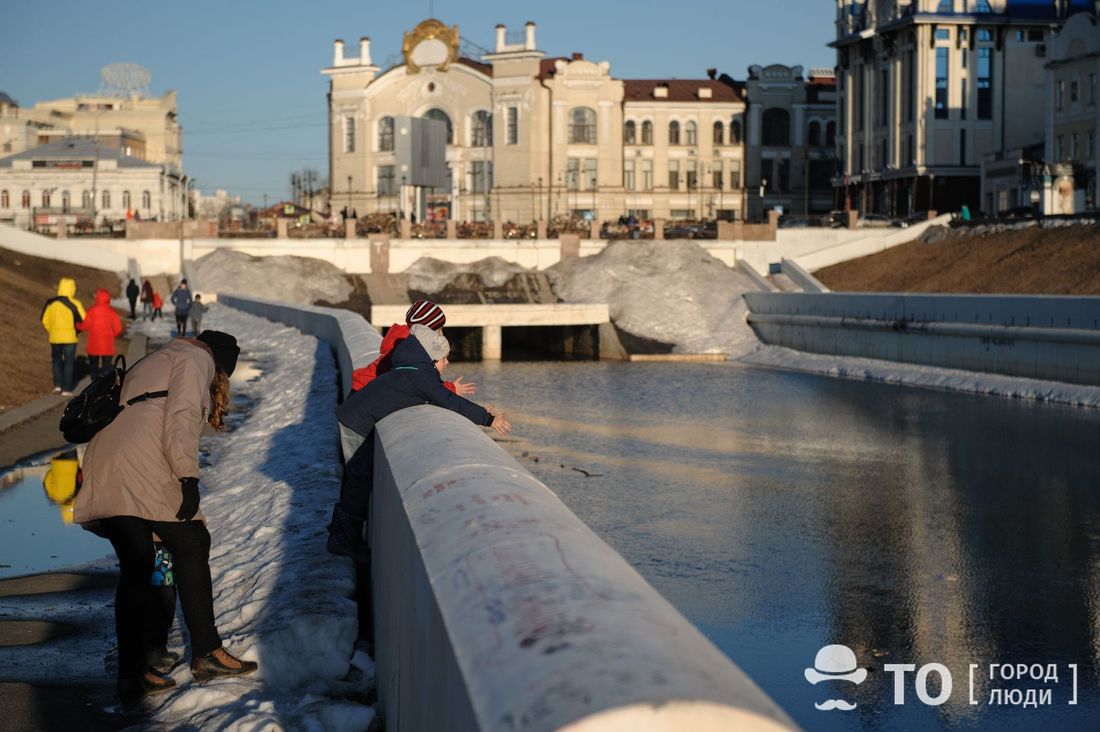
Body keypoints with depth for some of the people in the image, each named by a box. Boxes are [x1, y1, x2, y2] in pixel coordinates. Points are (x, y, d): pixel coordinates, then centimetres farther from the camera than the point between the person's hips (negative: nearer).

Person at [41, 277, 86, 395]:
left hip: (55, 338, 3)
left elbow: (45, 321, 2)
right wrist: (76, 330, 10)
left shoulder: (51, 303, -3)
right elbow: (83, 321, -9)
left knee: (57, 360, 20)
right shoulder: (75, 304, -12)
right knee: (69, 362, 7)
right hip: (70, 337, -3)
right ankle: (66, 389, 6)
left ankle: (57, 385, 11)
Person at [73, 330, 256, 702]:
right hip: (143, 472, -8)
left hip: (103, 476, 9)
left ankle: (132, 673, 7)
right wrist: (188, 478, -14)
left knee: (135, 568, 8)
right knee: (191, 546, 2)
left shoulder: (152, 362, 35)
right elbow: (181, 417, -8)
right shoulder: (197, 358, 9)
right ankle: (206, 652, 2)